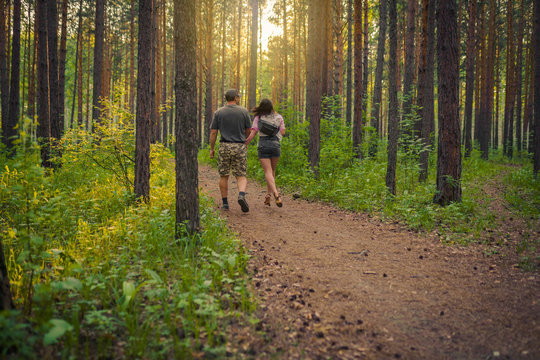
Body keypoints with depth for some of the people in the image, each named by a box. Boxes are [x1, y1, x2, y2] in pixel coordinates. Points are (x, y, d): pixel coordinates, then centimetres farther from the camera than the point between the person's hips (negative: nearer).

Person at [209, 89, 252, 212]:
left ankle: (225, 203, 13)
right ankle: (241, 195, -21)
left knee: (224, 176, 12)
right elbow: (248, 131, 7)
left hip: (224, 147, 1)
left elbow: (213, 132, -1)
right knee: (241, 176, 5)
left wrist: (212, 149, 8)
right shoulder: (244, 111, 0)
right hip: (240, 147, 0)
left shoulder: (219, 112, 0)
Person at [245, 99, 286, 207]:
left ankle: (276, 194, -27)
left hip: (263, 145, -2)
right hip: (276, 145, 2)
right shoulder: (279, 117, 7)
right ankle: (268, 195, 16)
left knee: (268, 172, -7)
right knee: (272, 170, 17)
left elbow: (252, 134, -2)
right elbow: (283, 132, 6)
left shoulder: (258, 118, 3)